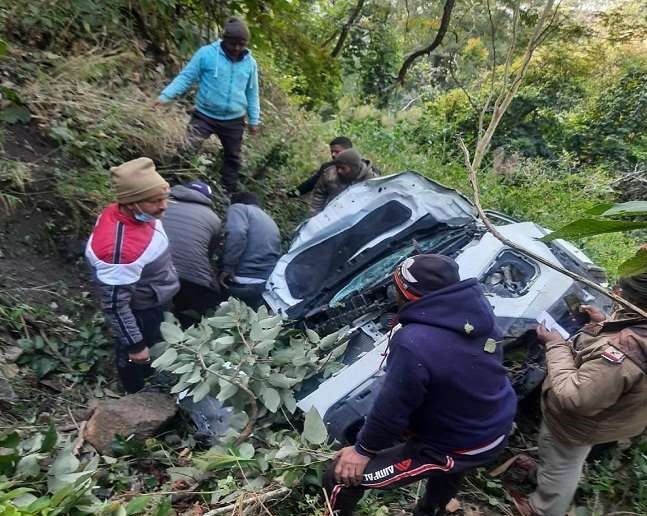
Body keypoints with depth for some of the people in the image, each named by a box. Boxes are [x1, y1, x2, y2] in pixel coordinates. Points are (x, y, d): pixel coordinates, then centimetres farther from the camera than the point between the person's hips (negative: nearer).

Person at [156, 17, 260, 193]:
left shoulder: (249, 62, 2)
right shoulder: (206, 54, -9)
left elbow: (252, 94, 10)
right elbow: (186, 77, -6)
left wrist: (254, 120, 8)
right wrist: (165, 95, -17)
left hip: (234, 121, 3)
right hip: (205, 116, -3)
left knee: (233, 158, 15)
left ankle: (230, 192, 32)